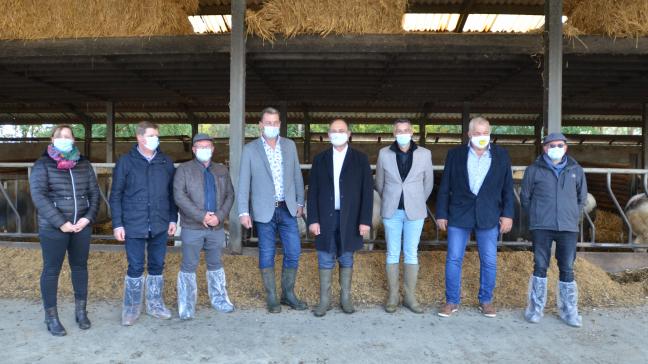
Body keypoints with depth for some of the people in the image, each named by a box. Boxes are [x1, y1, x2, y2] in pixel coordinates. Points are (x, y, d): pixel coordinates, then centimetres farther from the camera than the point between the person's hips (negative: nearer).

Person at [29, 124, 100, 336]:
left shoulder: (84, 164, 8)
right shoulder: (43, 165, -2)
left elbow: (94, 193, 7)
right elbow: (38, 196, -12)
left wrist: (88, 217, -9)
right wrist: (61, 223, -18)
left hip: (82, 227, 4)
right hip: (53, 229, -3)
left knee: (80, 267, 11)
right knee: (51, 270, 5)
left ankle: (81, 311, 24)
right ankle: (51, 317, 17)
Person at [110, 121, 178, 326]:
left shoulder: (166, 162, 6)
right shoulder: (126, 162, -2)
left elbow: (172, 193, 10)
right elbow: (116, 195, -2)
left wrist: (173, 219, 6)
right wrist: (117, 224, -6)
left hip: (160, 225, 3)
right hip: (134, 226, -3)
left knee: (157, 266, 12)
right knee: (135, 268, 4)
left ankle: (155, 304, 27)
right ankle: (131, 308, 20)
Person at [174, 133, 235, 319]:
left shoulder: (222, 170, 12)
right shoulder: (184, 169, -1)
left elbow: (230, 195, 8)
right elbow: (179, 196, -11)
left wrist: (219, 216, -9)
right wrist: (201, 216, -17)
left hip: (217, 227, 4)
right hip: (192, 227, -3)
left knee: (215, 264, 15)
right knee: (189, 266, 2)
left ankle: (219, 299, 28)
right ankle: (186, 306, 15)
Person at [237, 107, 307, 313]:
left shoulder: (290, 145, 6)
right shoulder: (250, 149, -2)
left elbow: (297, 175, 10)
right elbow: (244, 183, -3)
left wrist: (300, 202, 9)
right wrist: (244, 212, -8)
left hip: (287, 209, 3)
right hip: (264, 210, -2)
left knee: (294, 252, 3)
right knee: (267, 255, 6)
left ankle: (288, 294, 22)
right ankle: (271, 298, 20)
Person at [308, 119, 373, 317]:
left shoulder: (360, 159, 2)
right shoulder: (320, 159, 6)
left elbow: (367, 191, -2)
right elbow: (313, 191, 3)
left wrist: (365, 220, -8)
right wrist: (313, 219, -5)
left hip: (349, 218, -1)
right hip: (325, 218, 1)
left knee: (346, 259, 10)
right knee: (325, 259, 6)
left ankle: (345, 298, 23)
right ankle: (324, 300, 17)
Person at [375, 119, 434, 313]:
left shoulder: (424, 154, -3)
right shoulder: (384, 153, -2)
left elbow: (428, 183, 8)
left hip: (414, 211, 0)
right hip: (391, 211, 0)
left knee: (411, 254, 6)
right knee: (392, 254, 7)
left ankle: (410, 296, 17)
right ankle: (393, 295, 18)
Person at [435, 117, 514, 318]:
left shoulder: (501, 155, 5)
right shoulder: (455, 154, 2)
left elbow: (508, 187, 5)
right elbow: (444, 187, 3)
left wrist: (507, 214, -2)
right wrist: (441, 214, 0)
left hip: (489, 217, 1)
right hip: (459, 215, 0)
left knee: (489, 261, 7)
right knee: (453, 259, 3)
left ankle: (486, 300, 25)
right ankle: (452, 301, 16)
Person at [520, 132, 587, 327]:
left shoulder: (576, 170, 8)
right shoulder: (534, 170, 1)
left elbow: (582, 197, 18)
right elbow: (525, 197, 7)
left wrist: (573, 216, 11)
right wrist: (536, 216, 5)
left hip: (568, 228, 2)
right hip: (541, 228, -2)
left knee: (567, 269, 6)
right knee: (540, 267, 4)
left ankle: (569, 310, 19)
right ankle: (536, 308, 15)